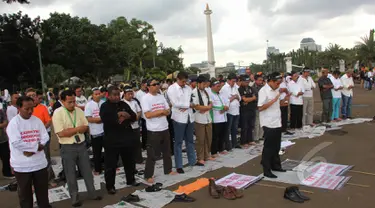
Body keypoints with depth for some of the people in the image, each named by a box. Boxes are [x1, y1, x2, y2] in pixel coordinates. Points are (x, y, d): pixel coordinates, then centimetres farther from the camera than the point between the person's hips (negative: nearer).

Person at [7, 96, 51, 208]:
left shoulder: (37, 120, 3)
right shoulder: (13, 123, -10)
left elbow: (45, 137, -2)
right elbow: (16, 143, -20)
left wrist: (31, 150, -15)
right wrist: (36, 146, -16)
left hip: (39, 162, 4)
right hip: (22, 165, -3)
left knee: (43, 191, 15)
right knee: (25, 193, 12)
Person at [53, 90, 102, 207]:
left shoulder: (79, 111, 2)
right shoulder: (58, 113, -13)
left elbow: (86, 127, 3)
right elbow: (61, 133, -20)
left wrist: (71, 130, -15)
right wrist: (77, 128, -13)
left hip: (81, 145, 4)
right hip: (68, 148, -4)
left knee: (87, 171, 13)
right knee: (71, 175, 10)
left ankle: (92, 193, 28)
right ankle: (74, 198, 25)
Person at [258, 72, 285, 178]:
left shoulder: (276, 90, 11)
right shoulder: (263, 91, -14)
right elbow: (260, 108, -20)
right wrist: (274, 100, -22)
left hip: (277, 123, 8)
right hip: (269, 124, -8)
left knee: (276, 146, 17)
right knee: (268, 147, 0)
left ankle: (275, 165, 31)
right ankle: (266, 170, 9)